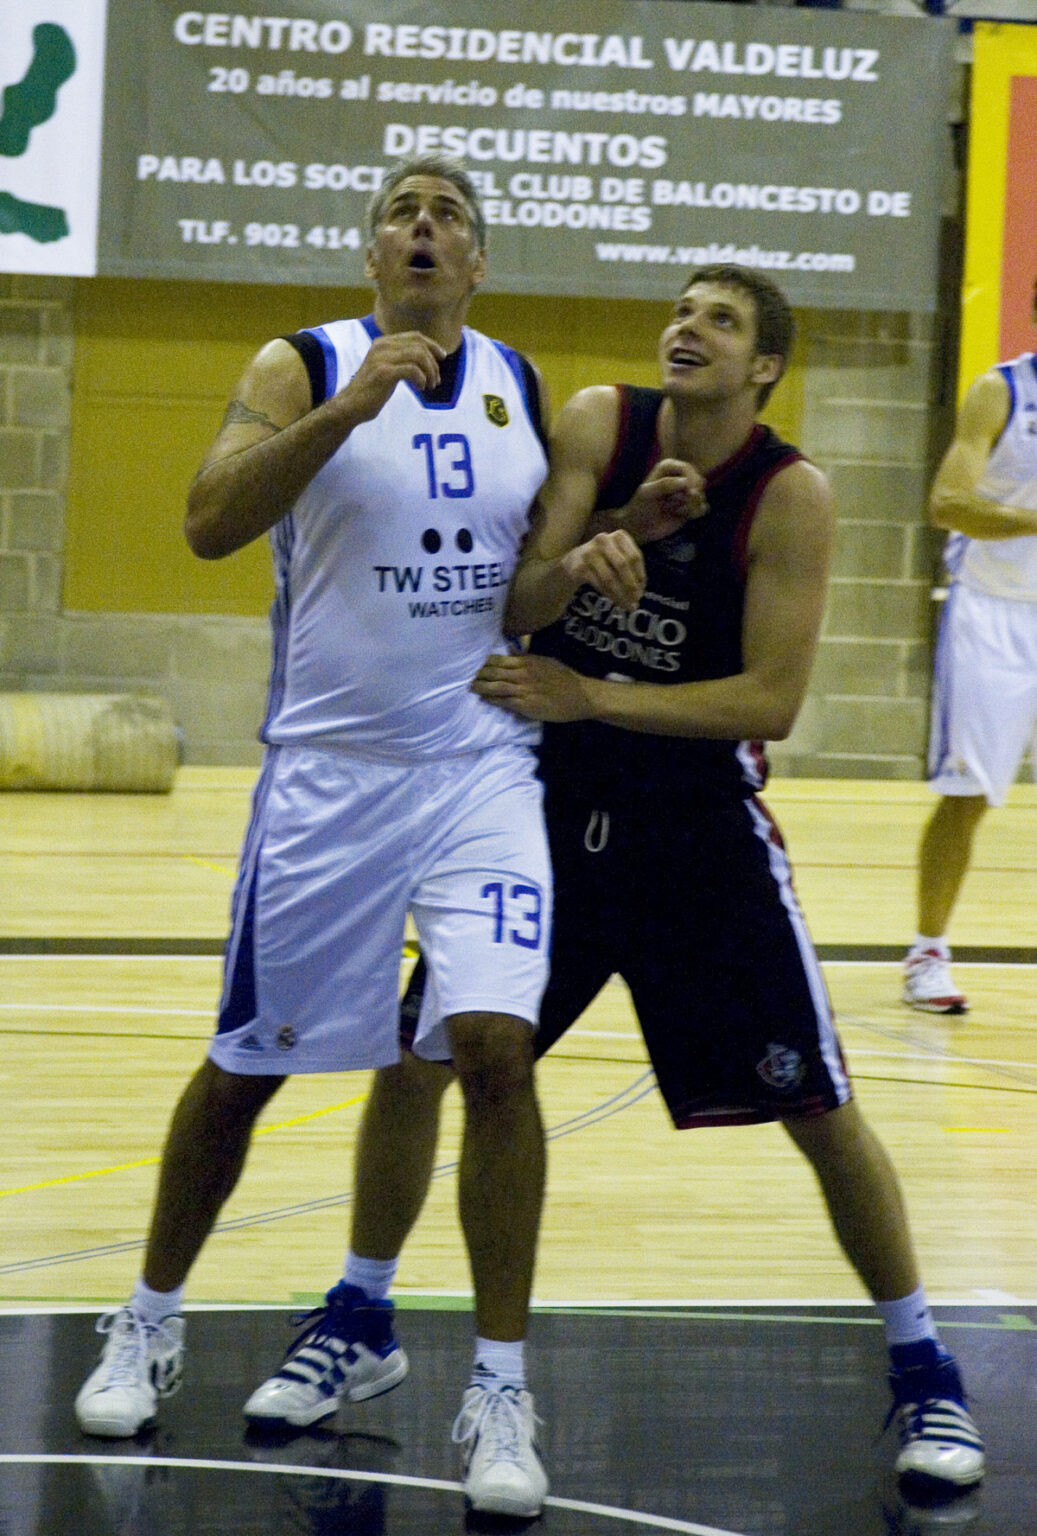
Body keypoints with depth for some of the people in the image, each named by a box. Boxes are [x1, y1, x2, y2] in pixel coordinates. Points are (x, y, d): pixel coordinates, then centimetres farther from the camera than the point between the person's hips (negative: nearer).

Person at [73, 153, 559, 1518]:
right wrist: (348, 407, -30)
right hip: (328, 773, -2)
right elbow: (210, 523, -20)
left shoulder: (523, 388, 8)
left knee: (496, 1049, -14)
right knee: (245, 1065, 9)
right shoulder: (303, 369, -4)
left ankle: (501, 1388, -6)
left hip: (481, 766, 2)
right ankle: (152, 1323, 31)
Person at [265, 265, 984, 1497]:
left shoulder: (788, 495, -15)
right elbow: (516, 609, -11)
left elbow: (771, 702, -19)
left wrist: (587, 697, -24)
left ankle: (922, 1370, 11)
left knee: (818, 1108, -3)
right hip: (551, 796, 3)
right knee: (413, 1059, 3)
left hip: (700, 819, -3)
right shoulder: (597, 424, -6)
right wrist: (602, 544, -31)